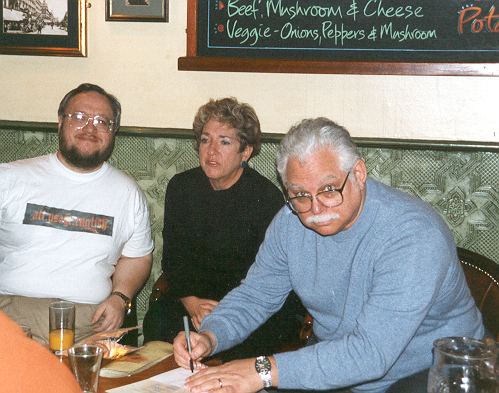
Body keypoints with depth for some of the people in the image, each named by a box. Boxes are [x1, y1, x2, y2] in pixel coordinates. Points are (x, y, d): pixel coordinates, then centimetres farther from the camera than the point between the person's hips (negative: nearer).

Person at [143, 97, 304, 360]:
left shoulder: (267, 197, -10)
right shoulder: (181, 187, 6)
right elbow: (173, 257, 8)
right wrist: (191, 302, -11)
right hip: (196, 294, 4)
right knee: (157, 323, -27)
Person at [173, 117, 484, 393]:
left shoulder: (414, 235, -28)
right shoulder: (292, 220, -6)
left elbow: (370, 353, -35)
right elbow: (255, 295, 5)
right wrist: (209, 337, -17)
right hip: (334, 363, 5)